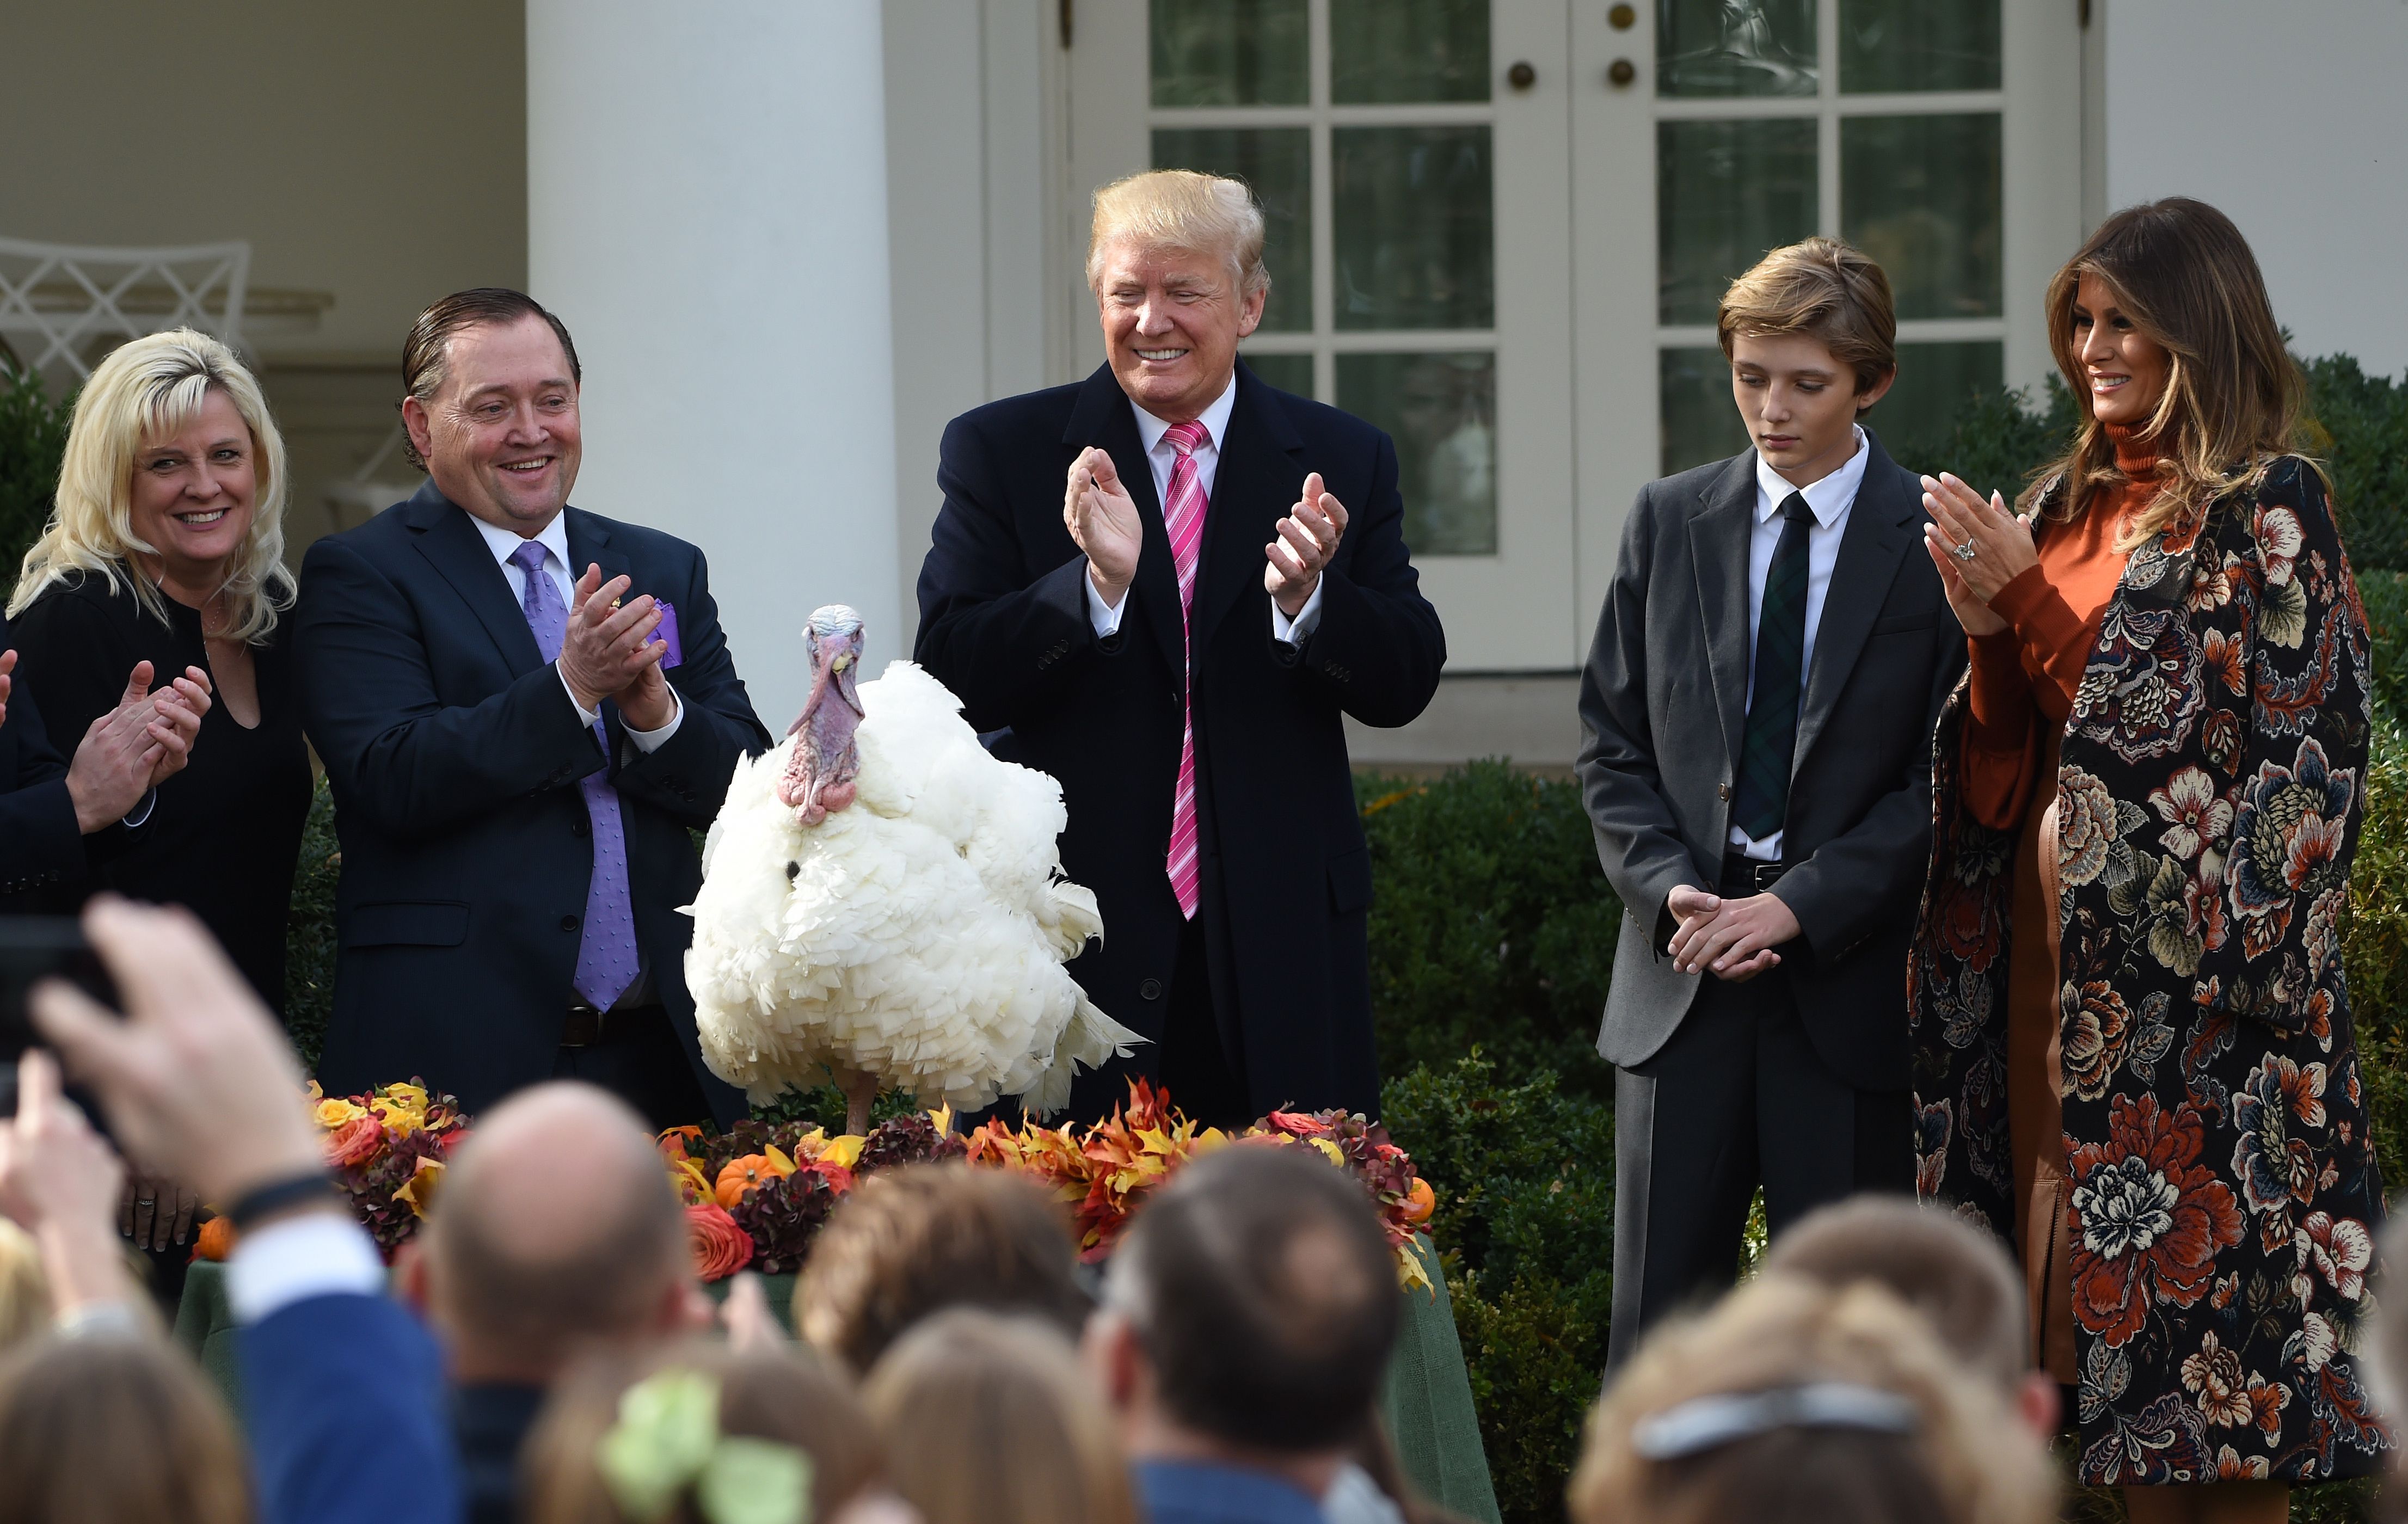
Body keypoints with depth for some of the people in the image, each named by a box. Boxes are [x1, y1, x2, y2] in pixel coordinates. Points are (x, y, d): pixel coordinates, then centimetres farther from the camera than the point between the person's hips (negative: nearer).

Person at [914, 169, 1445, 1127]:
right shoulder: (999, 453, 4)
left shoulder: (1344, 463, 9)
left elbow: (1404, 685, 4)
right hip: (1078, 945, -2)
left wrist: (1307, 598, -17)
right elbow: (949, 679, -5)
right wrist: (1096, 582, -20)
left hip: (1282, 940, 2)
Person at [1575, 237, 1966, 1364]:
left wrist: (1802, 904, -13)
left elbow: (1948, 775, -4)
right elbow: (1611, 739, 11)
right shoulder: (1669, 522, 11)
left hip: (1850, 984, -3)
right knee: (1656, 1324, 2)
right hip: (1682, 976, 3)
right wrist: (1668, 885, -6)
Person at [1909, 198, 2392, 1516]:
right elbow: (2009, 759, 14)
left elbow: (2185, 723, -13)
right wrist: (1984, 628, -4)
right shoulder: (2070, 504, 14)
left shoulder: (2266, 507, -7)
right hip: (2057, 941, 7)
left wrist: (2030, 601, -13)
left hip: (2192, 950, -7)